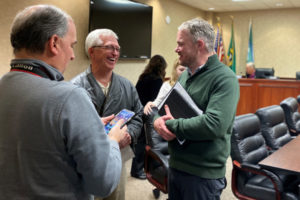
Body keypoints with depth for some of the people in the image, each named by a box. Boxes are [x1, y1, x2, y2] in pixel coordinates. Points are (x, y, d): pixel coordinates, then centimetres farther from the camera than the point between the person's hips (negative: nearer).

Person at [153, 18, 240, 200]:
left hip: (203, 174, -7)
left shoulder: (224, 78, -17)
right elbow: (166, 106, 14)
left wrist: (171, 125, -18)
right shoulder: (186, 74, 9)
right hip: (175, 165, 7)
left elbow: (214, 125, -29)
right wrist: (158, 121, -10)